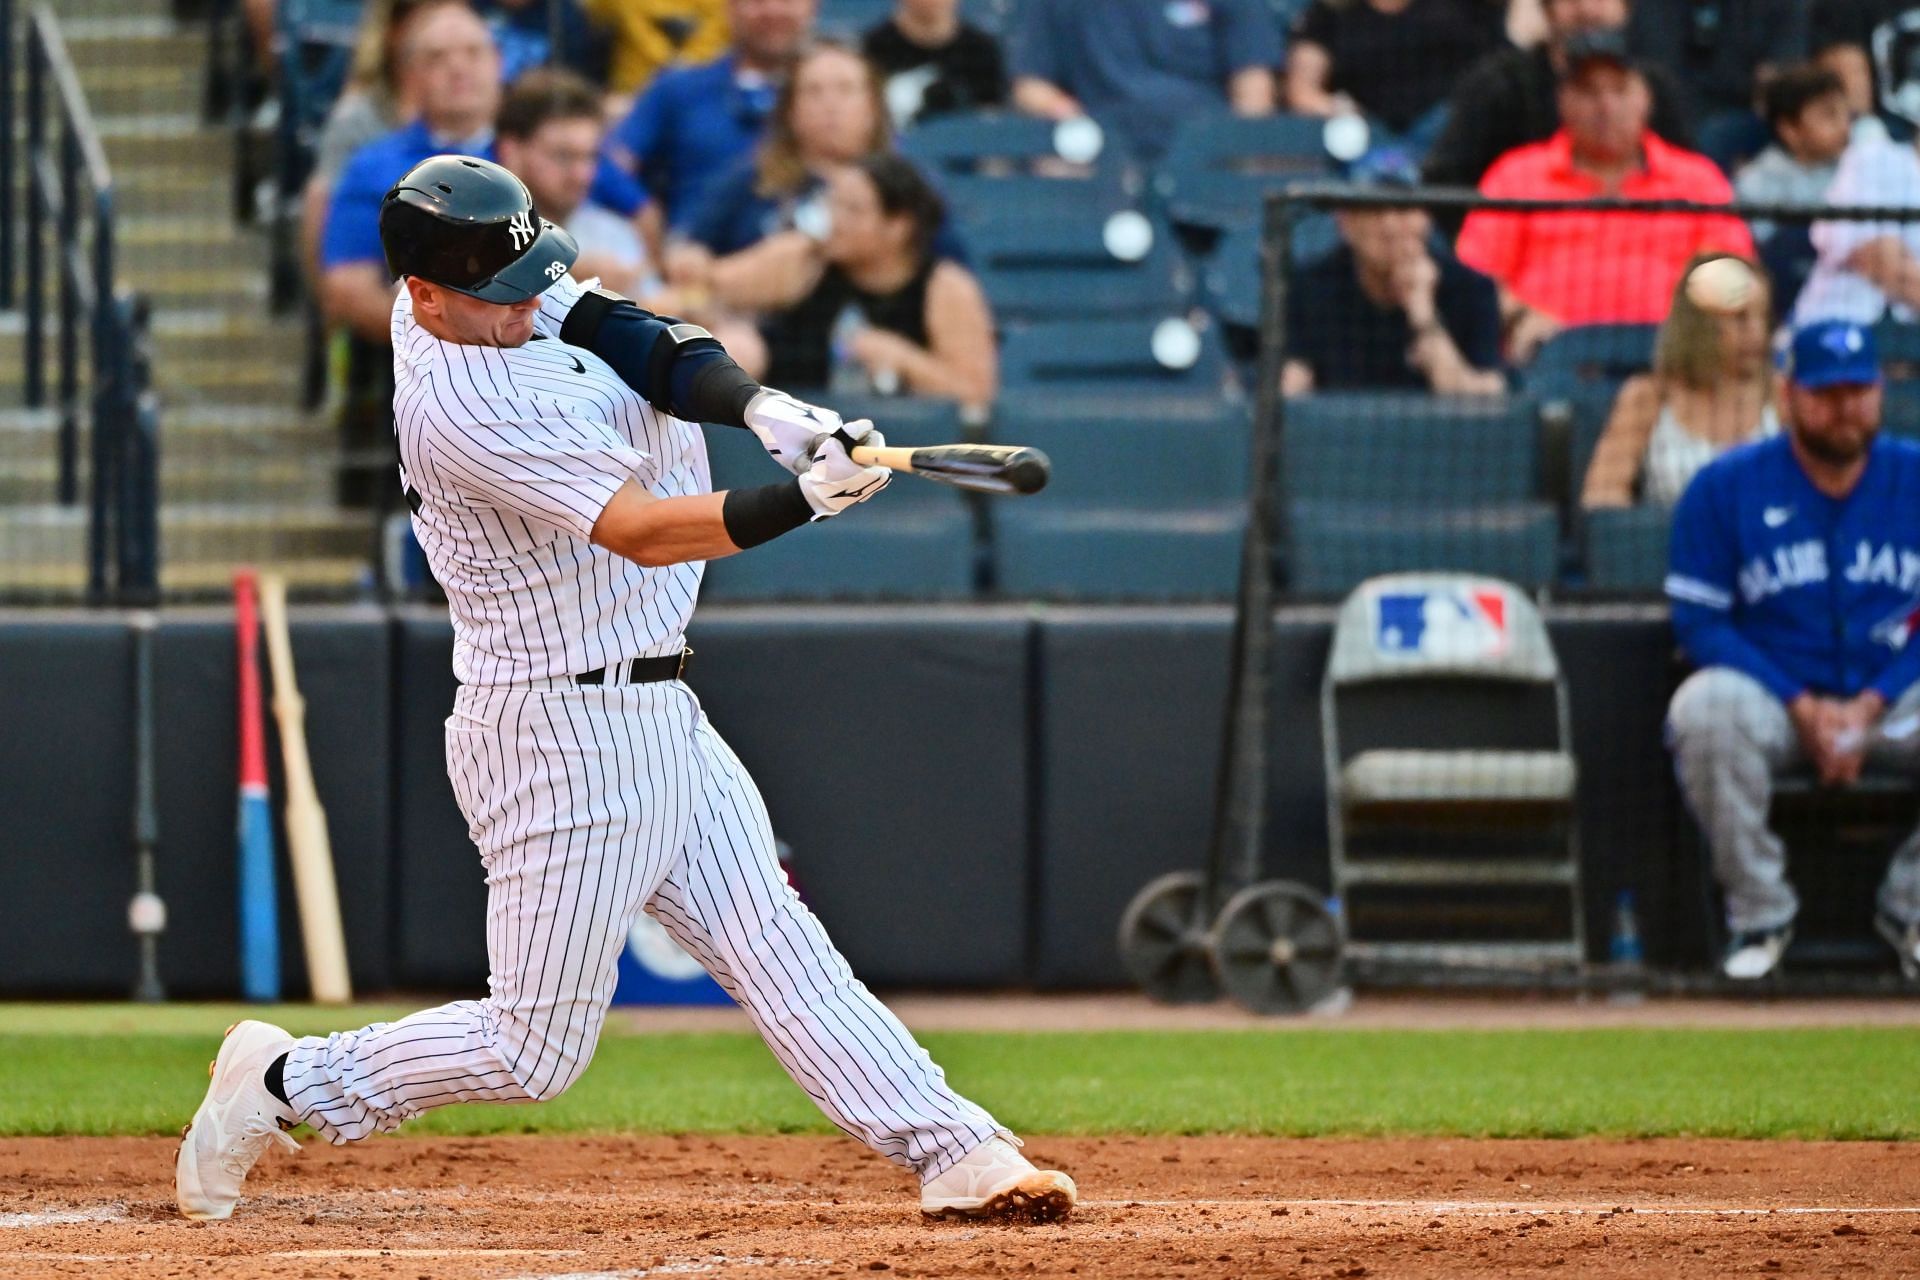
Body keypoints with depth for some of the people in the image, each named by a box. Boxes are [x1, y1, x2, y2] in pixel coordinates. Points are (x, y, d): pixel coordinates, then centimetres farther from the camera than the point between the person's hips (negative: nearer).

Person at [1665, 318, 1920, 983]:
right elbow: (1700, 622, -5)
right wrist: (1803, 707, -16)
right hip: (1773, 697, -2)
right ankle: (1758, 914, -18)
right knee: (1707, 705, -35)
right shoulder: (1725, 487, -1)